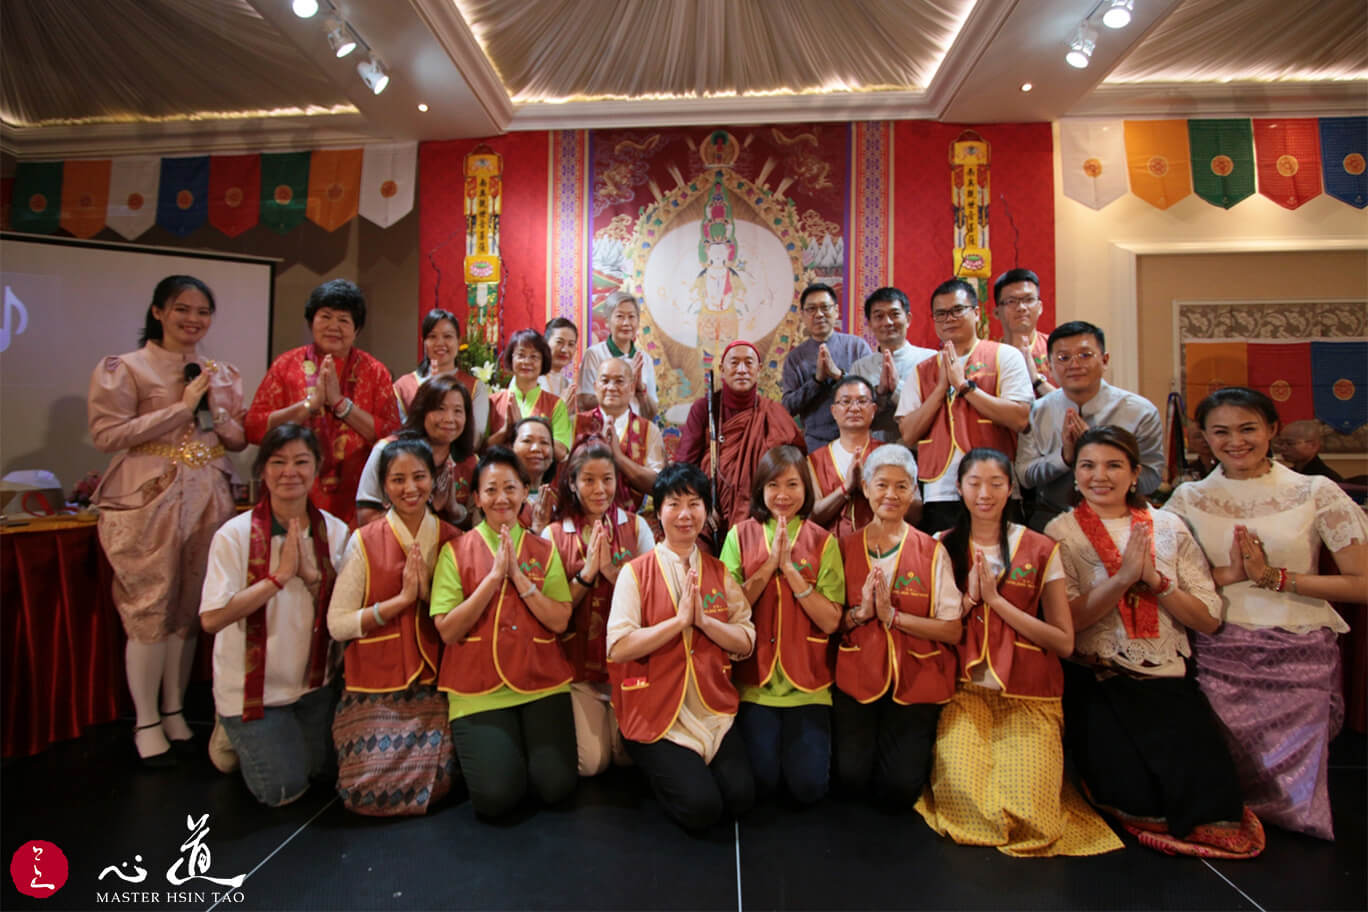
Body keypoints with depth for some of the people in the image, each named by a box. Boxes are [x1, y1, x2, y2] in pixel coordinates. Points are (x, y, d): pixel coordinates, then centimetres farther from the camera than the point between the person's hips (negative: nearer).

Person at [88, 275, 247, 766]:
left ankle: (174, 710, 24)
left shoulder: (222, 373, 12)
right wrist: (181, 406, -13)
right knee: (151, 610, -1)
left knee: (191, 609, 10)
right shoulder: (124, 368, -1)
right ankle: (146, 722, 14)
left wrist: (215, 410, -6)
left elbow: (241, 438, 13)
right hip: (148, 499, -4)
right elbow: (107, 434, -11)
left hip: (207, 498, 4)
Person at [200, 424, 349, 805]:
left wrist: (312, 573, -23)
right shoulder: (235, 534, -17)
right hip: (251, 687, -4)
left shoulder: (335, 532, -6)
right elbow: (211, 619, -23)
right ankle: (234, 734, 26)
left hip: (313, 682, 4)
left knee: (317, 771, 16)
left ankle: (247, 734, 41)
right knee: (283, 790, 0)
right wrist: (281, 574, -26)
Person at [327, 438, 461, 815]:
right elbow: (337, 624, -10)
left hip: (433, 686, 1)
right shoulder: (364, 540, -5)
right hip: (375, 688, -1)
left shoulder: (451, 540, 2)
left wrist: (429, 592, -14)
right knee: (369, 792, -8)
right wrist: (402, 599, -16)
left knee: (434, 783, -11)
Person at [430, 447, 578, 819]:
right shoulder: (455, 551, 0)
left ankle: (529, 744, 19)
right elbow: (447, 631, -7)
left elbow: (560, 621, -3)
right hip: (478, 689, -1)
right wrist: (494, 576, -14)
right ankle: (486, 748, 18)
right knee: (496, 797, -13)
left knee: (557, 788, -11)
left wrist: (519, 577, -13)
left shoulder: (544, 550, 6)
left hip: (541, 683, 1)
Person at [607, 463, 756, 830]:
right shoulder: (635, 572, -7)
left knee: (740, 797, -11)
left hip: (713, 713, 4)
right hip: (655, 715, -3)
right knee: (701, 807, -14)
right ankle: (659, 770, 16)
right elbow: (618, 647, -16)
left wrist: (703, 619, -16)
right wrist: (679, 620, -20)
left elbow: (746, 643, 1)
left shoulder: (719, 572, 6)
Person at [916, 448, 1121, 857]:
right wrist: (970, 596, -11)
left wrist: (996, 599, -10)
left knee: (1028, 810, -15)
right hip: (964, 689, 0)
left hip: (1027, 694, 0)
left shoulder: (1040, 549, 3)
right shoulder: (942, 547, 6)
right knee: (966, 801, -19)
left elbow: (1064, 642, -2)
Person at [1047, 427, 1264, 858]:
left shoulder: (1169, 527, 7)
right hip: (1096, 685, -3)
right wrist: (1124, 576, -19)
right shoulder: (1061, 532, -1)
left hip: (1168, 680, 3)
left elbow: (1209, 619, 2)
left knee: (1206, 791, -14)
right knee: (1138, 797, -17)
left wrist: (1155, 579, -13)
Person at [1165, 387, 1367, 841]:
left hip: (1300, 657, 0)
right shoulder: (1189, 498, 3)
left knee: (1290, 788, 0)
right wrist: (1229, 574, -15)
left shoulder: (1316, 493, -1)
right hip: (1218, 655, 1)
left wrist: (1274, 577, -14)